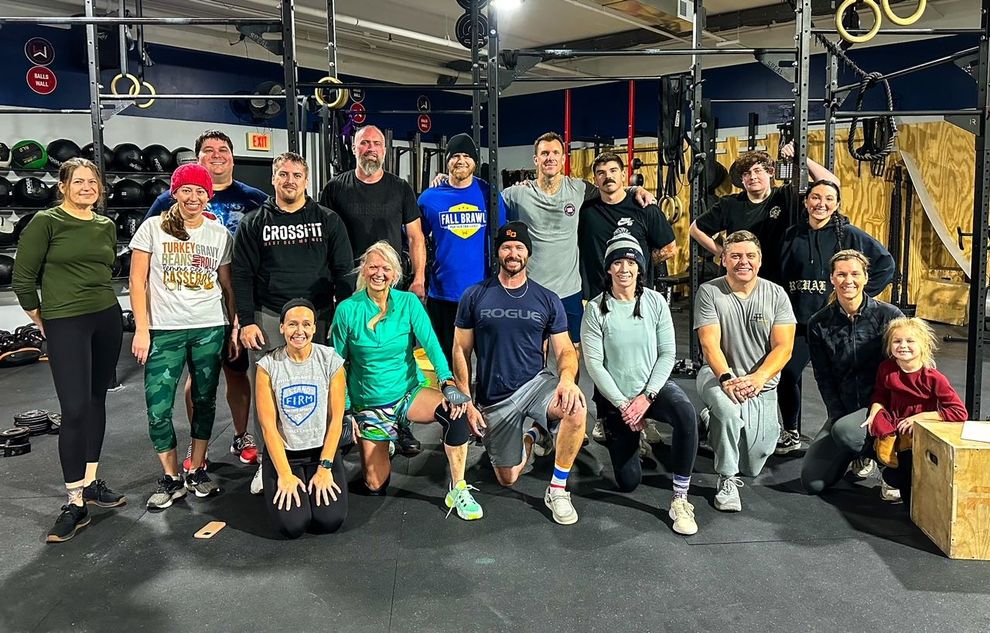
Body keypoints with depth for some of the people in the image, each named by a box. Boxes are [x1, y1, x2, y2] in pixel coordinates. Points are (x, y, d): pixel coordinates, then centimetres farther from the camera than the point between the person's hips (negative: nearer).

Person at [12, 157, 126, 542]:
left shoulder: (107, 226, 9)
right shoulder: (46, 222, -7)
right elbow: (22, 277, -5)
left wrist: (100, 302, 15)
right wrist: (39, 318, 2)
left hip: (107, 319, 5)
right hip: (65, 324, -5)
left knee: (96, 401, 12)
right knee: (75, 409, -8)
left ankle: (91, 482, 25)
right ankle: (75, 503, -1)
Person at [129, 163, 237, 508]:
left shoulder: (221, 234, 6)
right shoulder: (153, 228, 0)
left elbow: (228, 286, 10)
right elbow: (137, 282, 0)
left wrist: (236, 329, 5)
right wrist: (141, 329, -6)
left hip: (210, 330, 2)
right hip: (164, 331, -1)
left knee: (205, 401, 9)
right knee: (158, 408, -2)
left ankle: (196, 472, 24)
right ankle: (171, 479, 15)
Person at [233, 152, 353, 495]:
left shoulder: (328, 220, 7)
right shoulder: (255, 223, 8)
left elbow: (343, 271, 5)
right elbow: (242, 274, 5)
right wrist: (246, 321, -3)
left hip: (318, 317, 0)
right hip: (268, 320, 1)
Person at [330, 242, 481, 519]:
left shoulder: (409, 303, -7)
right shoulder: (347, 310, -8)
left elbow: (431, 345, -18)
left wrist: (447, 382, -34)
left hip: (409, 393, 0)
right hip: (368, 405, 0)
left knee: (455, 410, -31)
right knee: (376, 487, 3)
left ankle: (458, 491, -17)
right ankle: (379, 448, 37)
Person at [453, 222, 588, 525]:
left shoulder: (547, 300, 1)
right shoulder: (475, 296, -1)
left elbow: (565, 350, 0)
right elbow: (461, 351, 1)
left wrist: (567, 379, -23)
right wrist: (467, 403, -5)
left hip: (535, 383, 0)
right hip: (493, 398, 0)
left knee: (577, 408, -34)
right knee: (507, 479, 6)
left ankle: (557, 490, -13)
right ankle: (530, 435, 40)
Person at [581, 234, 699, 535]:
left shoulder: (655, 301, -6)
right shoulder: (596, 309, -12)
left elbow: (667, 354, -5)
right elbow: (594, 364, -12)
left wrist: (646, 397, -15)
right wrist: (622, 405, -15)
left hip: (654, 386, 1)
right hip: (614, 397, 0)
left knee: (686, 413, -36)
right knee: (628, 482, 5)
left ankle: (680, 500, -24)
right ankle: (621, 434, 40)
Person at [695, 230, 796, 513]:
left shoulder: (776, 295, 0)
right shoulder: (709, 292, -6)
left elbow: (783, 348, -8)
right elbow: (710, 345, -13)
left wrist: (757, 378, -25)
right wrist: (727, 378, -30)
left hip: (762, 383, 3)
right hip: (718, 374, -2)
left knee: (753, 462, -8)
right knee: (730, 411, -37)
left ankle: (717, 425, 27)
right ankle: (727, 480, -13)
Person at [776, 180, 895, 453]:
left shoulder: (850, 235, -1)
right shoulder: (792, 235, 7)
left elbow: (886, 264, 3)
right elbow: (780, 275, 15)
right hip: (798, 321, 2)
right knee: (786, 374, -7)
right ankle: (791, 433, 14)